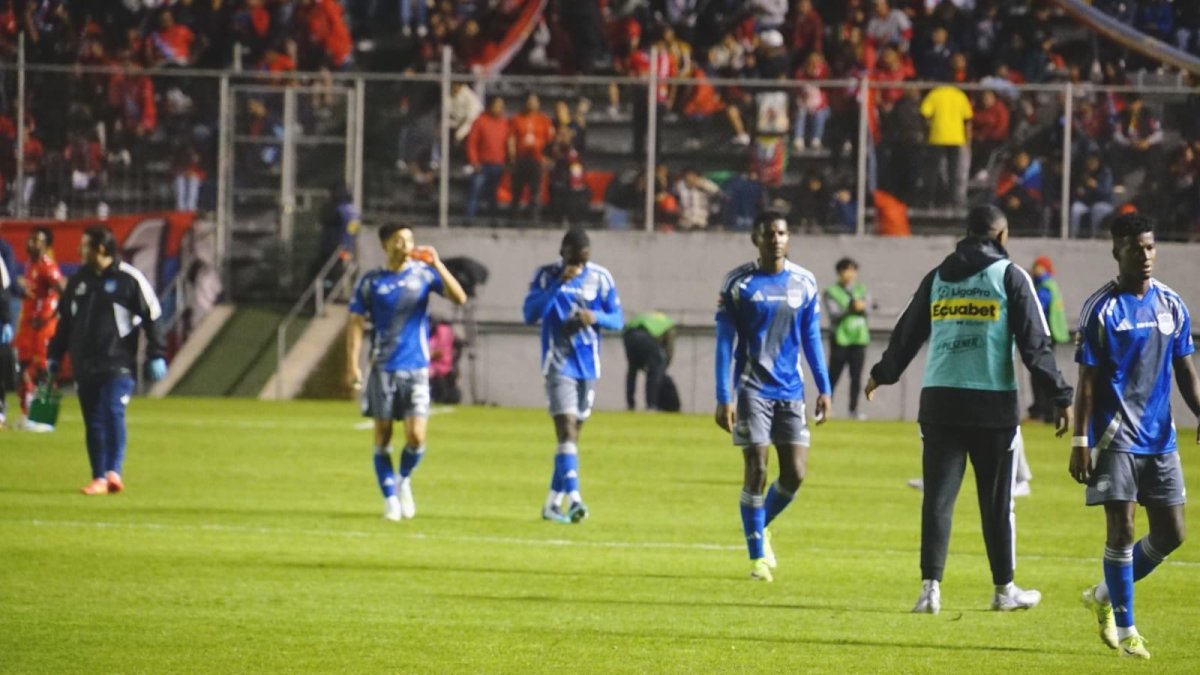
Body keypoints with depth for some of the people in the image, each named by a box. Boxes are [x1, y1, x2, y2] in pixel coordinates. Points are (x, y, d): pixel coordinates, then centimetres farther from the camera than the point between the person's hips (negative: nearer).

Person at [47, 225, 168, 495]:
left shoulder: (129, 279, -4)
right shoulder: (78, 280, 13)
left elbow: (151, 318, -3)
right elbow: (65, 320, 21)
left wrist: (156, 356, -6)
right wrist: (54, 356, 21)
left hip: (118, 362, -6)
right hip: (84, 364, 6)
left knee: (113, 411, -20)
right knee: (93, 422, 5)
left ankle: (114, 472, -25)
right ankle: (99, 479, 10)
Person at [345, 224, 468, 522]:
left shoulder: (423, 273, 3)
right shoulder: (371, 282, 3)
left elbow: (459, 298, -8)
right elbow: (356, 323, 4)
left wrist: (437, 265, -18)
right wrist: (352, 365, -5)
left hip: (416, 368, 0)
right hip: (383, 368, 0)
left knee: (416, 436, -9)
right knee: (383, 436, 1)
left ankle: (405, 480, 19)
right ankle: (390, 498, 12)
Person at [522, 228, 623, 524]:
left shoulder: (600, 278, 3)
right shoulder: (546, 276, -4)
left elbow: (618, 320, 6)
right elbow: (530, 314, -15)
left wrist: (596, 317, -16)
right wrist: (559, 284, -23)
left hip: (588, 366, 4)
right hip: (559, 364, -4)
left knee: (573, 433, 10)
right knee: (566, 429, -18)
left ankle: (553, 503, 20)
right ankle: (574, 498, -29)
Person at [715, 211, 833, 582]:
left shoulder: (804, 283, 5)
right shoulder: (738, 283, -4)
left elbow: (811, 339, 12)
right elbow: (725, 342, -4)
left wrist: (824, 389, 7)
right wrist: (724, 398, -9)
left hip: (790, 391, 3)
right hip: (752, 389, -3)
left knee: (794, 474, -1)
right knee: (756, 471, -7)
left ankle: (761, 526, 27)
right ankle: (757, 556, 5)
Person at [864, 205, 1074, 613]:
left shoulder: (937, 277, 12)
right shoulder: (1010, 277, -1)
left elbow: (907, 334, 20)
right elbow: (1035, 343, -5)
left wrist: (882, 375, 36)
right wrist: (1061, 396, -2)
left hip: (939, 400, 3)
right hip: (993, 403, -3)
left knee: (937, 497, 3)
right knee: (997, 500, 7)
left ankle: (931, 587, -5)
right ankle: (1004, 590, 15)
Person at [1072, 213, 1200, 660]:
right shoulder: (1101, 309, -5)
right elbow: (1087, 381, -5)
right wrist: (1080, 442, -9)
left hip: (1160, 436, 5)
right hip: (1116, 436, -5)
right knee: (1121, 527, -8)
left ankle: (1104, 596, 25)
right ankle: (1125, 630, 3)